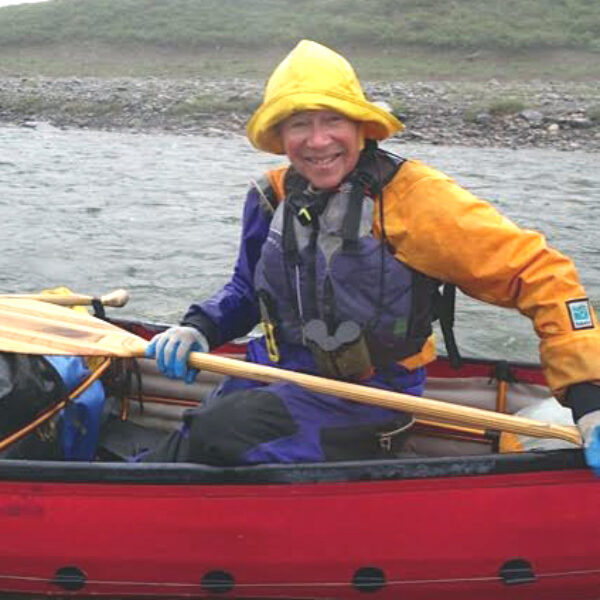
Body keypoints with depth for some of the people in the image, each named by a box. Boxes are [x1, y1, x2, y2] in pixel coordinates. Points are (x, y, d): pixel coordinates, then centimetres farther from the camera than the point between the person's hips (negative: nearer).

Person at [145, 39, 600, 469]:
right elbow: (249, 289, 19)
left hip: (364, 399, -6)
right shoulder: (275, 196, 1)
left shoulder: (411, 196, -17)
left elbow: (541, 274, -17)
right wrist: (199, 329, -1)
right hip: (273, 377, 6)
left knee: (215, 434, -23)